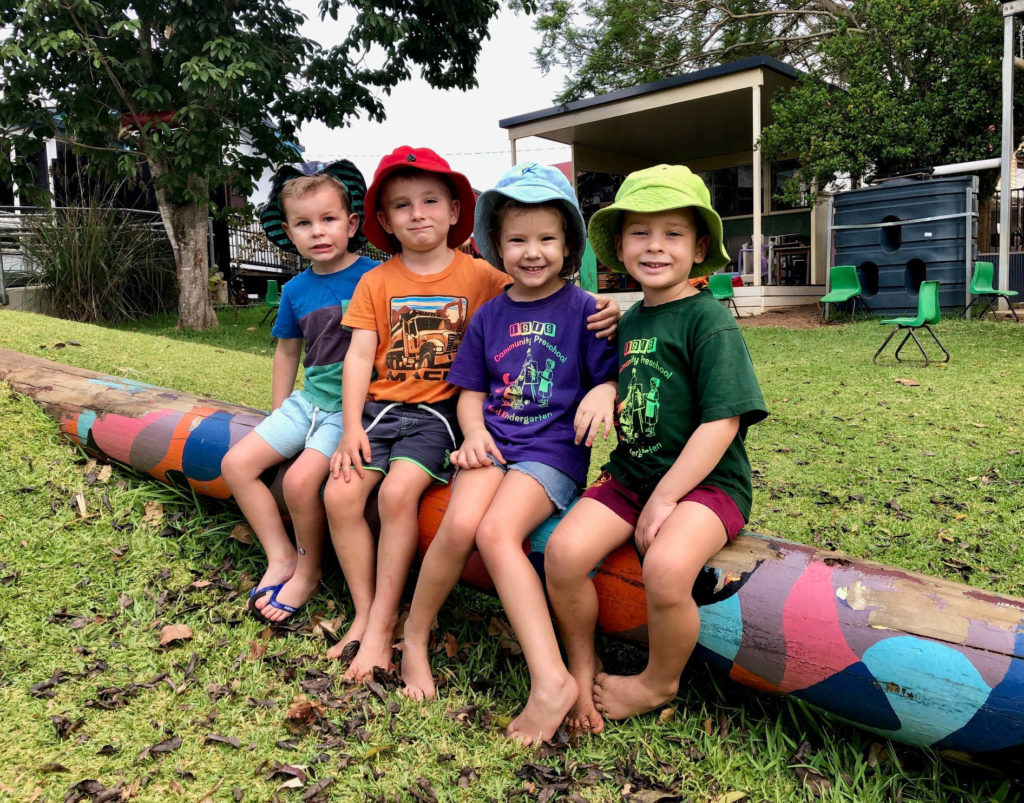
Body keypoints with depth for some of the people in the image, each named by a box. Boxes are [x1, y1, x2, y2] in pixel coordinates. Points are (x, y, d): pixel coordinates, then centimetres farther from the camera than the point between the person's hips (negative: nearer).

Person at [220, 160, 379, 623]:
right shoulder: (295, 291, 6)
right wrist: (279, 414, 18)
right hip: (308, 399, 7)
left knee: (300, 479, -24)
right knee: (236, 463, -1)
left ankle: (309, 573, 2)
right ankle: (281, 557, 8)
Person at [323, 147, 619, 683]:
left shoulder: (479, 276, 3)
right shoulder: (376, 282, 10)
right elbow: (359, 356, 4)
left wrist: (597, 309, -23)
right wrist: (352, 428, -7)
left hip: (441, 410, -3)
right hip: (380, 407, 4)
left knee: (398, 490, -26)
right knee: (340, 493, -16)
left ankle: (382, 625, -10)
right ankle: (364, 613, 2)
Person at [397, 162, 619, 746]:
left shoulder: (583, 310, 3)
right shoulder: (489, 316, 14)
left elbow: (612, 378, 2)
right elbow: (472, 392, 17)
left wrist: (603, 392, -21)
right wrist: (474, 431, -3)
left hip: (554, 449, -3)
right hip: (494, 441, 3)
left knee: (496, 532, -28)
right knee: (459, 525, -24)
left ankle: (550, 681, -24)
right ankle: (416, 637, 1)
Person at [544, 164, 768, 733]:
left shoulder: (709, 321, -9)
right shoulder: (628, 322, 14)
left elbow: (720, 424, -16)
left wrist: (664, 499, -17)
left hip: (704, 481, -5)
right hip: (631, 474, 6)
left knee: (666, 568, -33)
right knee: (563, 552, -19)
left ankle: (660, 684, 1)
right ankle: (582, 666, 9)